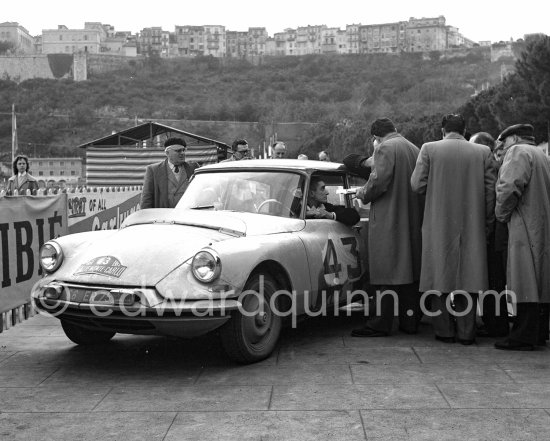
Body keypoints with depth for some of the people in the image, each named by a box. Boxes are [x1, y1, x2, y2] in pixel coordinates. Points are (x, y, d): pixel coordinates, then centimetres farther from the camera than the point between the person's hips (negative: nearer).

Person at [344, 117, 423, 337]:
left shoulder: (384, 148, -11)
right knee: (410, 268, 11)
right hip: (413, 219, 8)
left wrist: (363, 194, -2)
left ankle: (381, 323, -2)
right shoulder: (414, 148, 12)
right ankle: (410, 321, 17)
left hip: (389, 218, -7)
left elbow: (378, 181, -20)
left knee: (386, 272, -4)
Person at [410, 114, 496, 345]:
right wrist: (486, 225, 9)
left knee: (440, 276, 7)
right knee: (467, 276, 8)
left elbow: (417, 185, -6)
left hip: (439, 225, -1)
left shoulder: (429, 149, -3)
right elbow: (491, 191, 0)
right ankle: (466, 332, 10)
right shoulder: (483, 152, 2)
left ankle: (444, 330, 10)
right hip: (472, 227, 1)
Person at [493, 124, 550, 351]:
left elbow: (510, 186, -21)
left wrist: (501, 213, -7)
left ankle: (523, 336, -9)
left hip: (526, 227, -9)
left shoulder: (518, 152, -5)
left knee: (525, 281, -9)